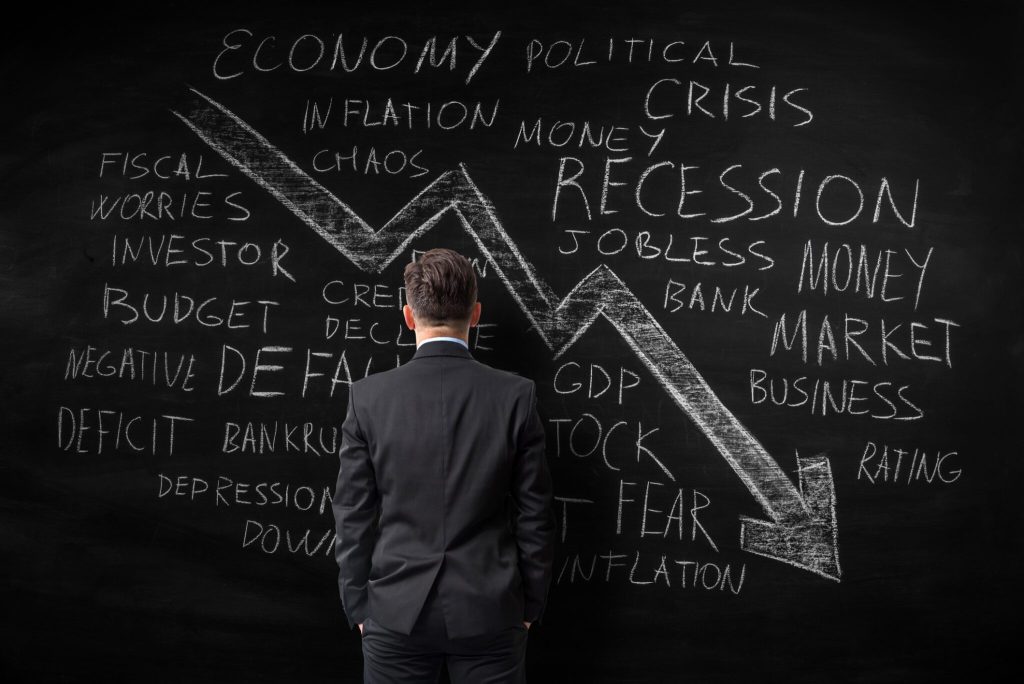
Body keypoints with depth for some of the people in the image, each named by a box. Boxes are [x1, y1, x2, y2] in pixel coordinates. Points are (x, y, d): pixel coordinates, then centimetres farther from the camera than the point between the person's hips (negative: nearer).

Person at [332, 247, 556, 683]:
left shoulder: (368, 396, -6)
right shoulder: (516, 395, -7)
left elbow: (353, 516, -2)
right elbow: (535, 515, -2)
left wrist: (358, 607, 9)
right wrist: (531, 606, 9)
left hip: (396, 611, 0)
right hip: (489, 612, 0)